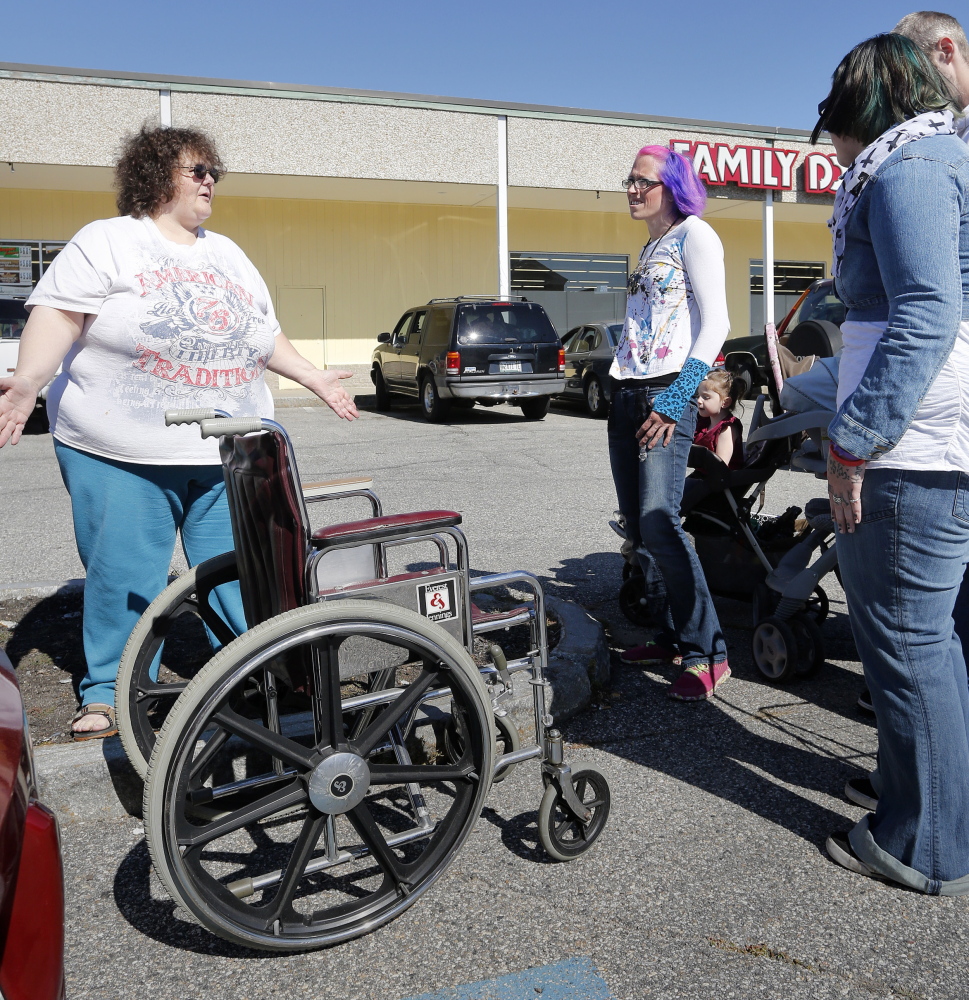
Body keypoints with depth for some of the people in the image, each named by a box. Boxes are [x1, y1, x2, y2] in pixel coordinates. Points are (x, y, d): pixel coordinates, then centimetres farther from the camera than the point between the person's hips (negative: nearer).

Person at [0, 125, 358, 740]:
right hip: (123, 457, -4)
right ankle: (108, 690, 16)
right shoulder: (106, 242, 1)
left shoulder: (228, 255, 20)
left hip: (231, 456, 5)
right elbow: (59, 316, -11)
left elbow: (266, 335, 27)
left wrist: (314, 379, 25)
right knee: (124, 576, 0)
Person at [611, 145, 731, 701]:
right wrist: (619, 389, 16)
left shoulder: (694, 234, -1)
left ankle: (708, 653, -10)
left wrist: (676, 400, -18)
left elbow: (716, 323, -11)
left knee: (659, 523, -19)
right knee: (638, 526, 7)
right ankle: (675, 638, 18)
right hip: (627, 396, 9)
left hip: (668, 395, -9)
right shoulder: (651, 248, 24)